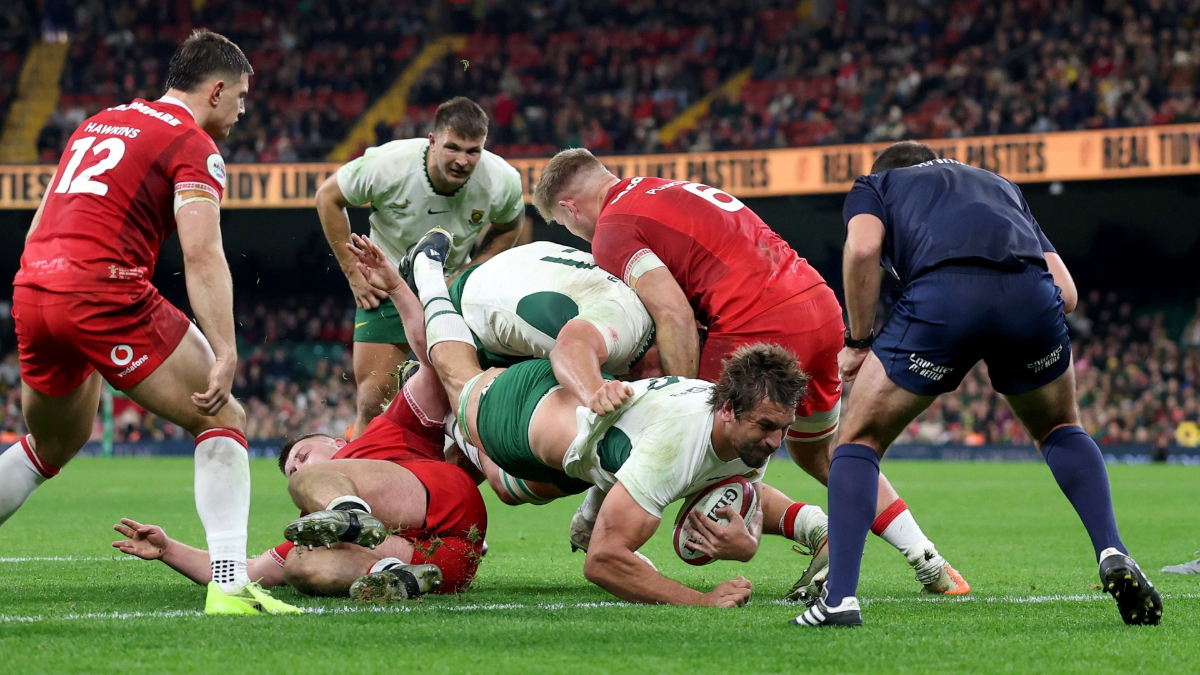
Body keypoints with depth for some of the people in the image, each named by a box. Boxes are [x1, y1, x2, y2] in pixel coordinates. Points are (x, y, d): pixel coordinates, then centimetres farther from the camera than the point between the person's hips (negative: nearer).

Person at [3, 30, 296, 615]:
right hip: (105, 290, -8)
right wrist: (224, 353, -19)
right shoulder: (193, 144, 1)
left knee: (52, 446, 28)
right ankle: (229, 584, -13)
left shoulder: (97, 124, 25)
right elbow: (202, 254, -13)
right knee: (222, 419, 1)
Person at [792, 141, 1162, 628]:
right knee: (1059, 429, 31)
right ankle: (1113, 554, 11)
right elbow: (1066, 291, 28)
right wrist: (1003, 356, 37)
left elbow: (863, 247, 6)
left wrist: (859, 342, 16)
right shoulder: (1001, 186, 42)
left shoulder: (873, 186, 33)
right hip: (1031, 294, 3)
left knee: (860, 439, 16)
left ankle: (840, 597, 1)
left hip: (942, 295, -3)